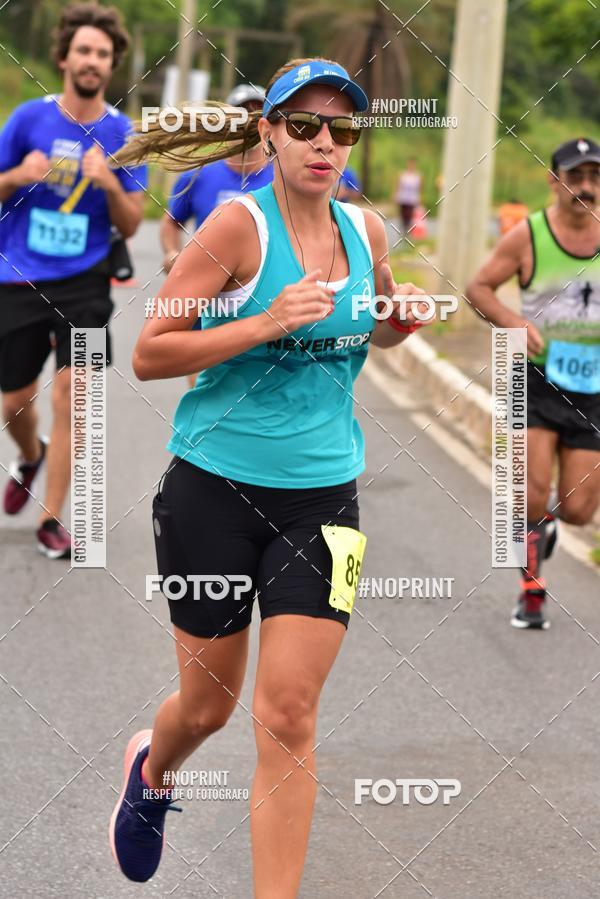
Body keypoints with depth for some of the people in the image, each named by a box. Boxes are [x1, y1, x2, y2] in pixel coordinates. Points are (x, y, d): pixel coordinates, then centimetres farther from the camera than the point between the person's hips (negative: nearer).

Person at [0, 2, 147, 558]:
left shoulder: (122, 135, 0)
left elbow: (130, 225, 2)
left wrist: (110, 184, -18)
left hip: (83, 283, -1)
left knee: (69, 393, -12)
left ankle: (51, 519, -2)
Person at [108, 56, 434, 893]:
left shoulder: (367, 230, 4)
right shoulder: (240, 225, -12)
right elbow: (148, 354, -13)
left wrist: (402, 321, 2)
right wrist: (265, 323, -23)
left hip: (323, 497, 3)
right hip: (216, 488, -3)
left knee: (289, 714, -5)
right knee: (208, 703, 12)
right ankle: (151, 770, 47)